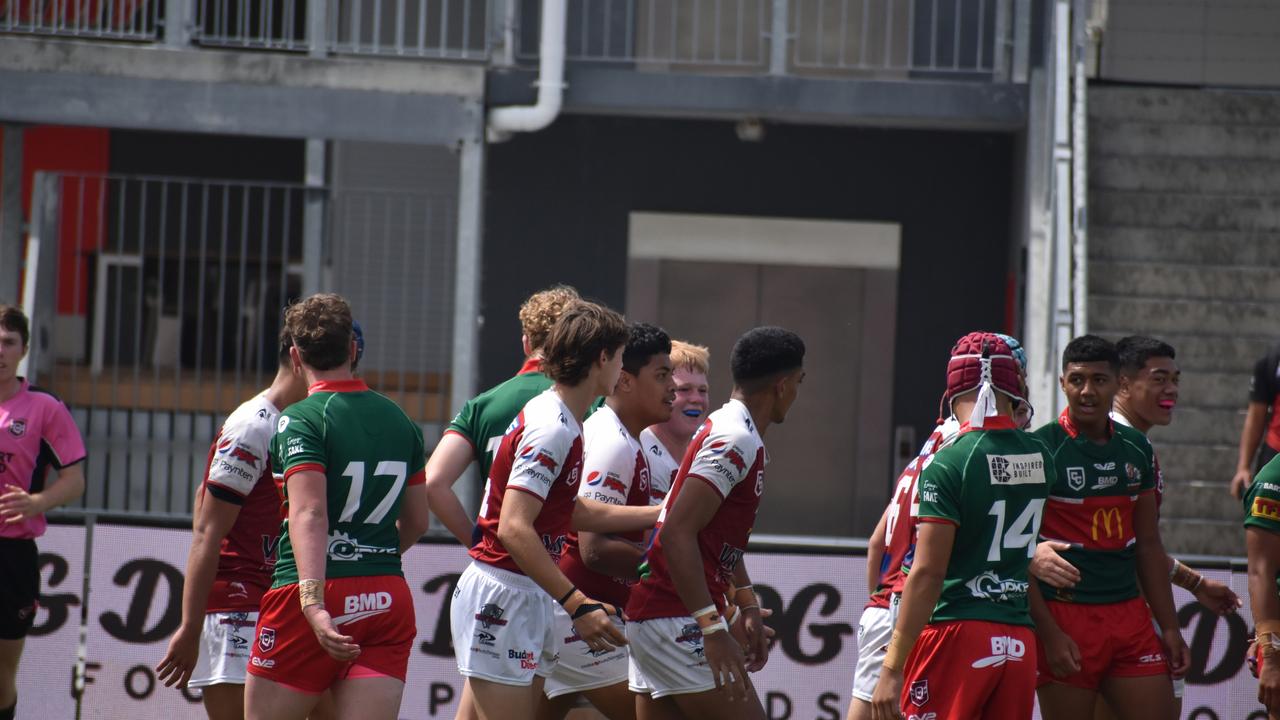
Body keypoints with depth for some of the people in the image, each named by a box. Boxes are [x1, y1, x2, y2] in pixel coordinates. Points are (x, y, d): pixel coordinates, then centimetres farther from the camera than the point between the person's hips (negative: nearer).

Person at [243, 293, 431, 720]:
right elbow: (417, 522, 20)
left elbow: (308, 515, -21)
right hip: (388, 600, 5)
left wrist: (313, 602, -30)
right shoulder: (401, 422, 12)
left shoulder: (299, 421, -7)